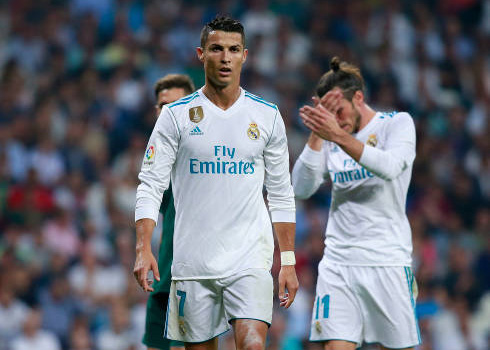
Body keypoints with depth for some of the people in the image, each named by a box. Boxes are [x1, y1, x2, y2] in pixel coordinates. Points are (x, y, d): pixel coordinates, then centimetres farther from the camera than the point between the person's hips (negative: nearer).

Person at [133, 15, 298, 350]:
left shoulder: (267, 116, 6)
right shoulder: (176, 115, 2)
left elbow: (282, 195, 11)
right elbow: (150, 186, -1)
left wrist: (288, 261, 6)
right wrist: (143, 249, -13)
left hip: (250, 259, 0)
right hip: (193, 260, 0)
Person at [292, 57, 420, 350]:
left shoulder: (398, 123, 1)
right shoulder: (330, 137, 11)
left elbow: (390, 167, -19)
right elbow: (302, 188, 0)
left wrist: (339, 136, -29)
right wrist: (316, 135, -10)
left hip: (388, 260, -3)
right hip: (338, 260, 3)